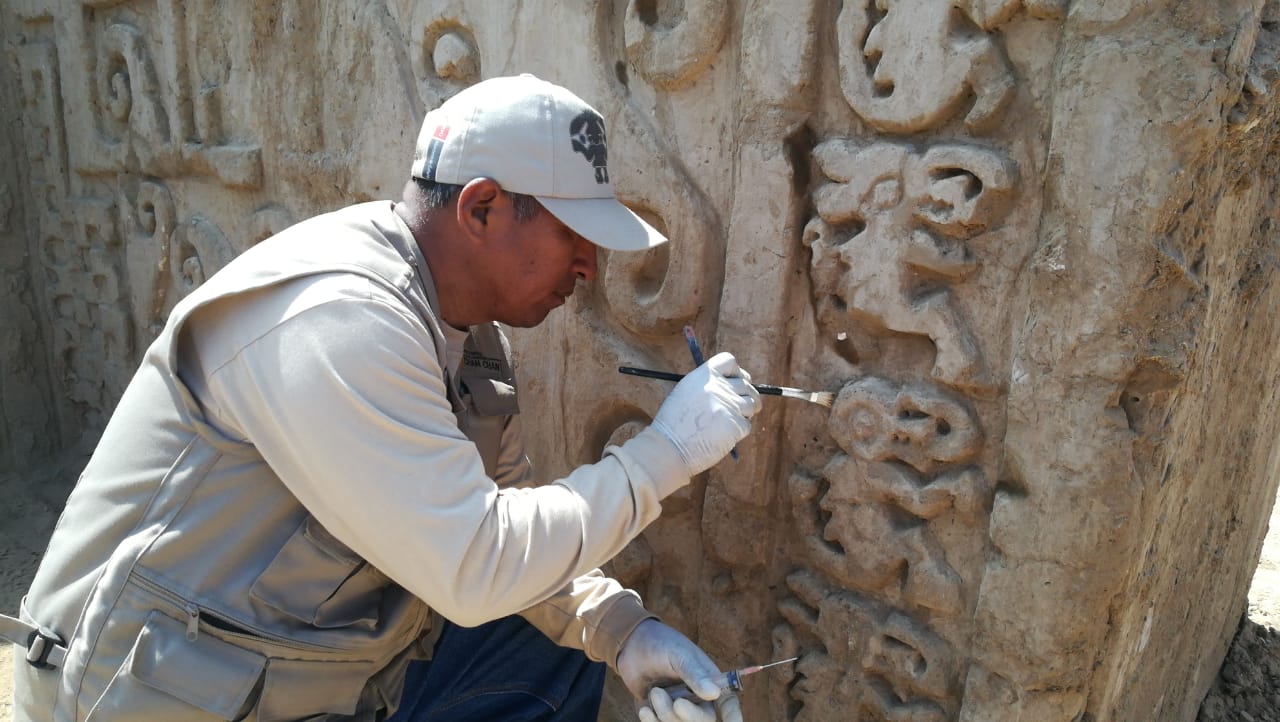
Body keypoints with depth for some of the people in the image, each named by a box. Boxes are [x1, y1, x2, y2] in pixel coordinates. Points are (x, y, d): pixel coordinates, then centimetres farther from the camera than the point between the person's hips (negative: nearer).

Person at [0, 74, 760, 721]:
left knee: (563, 654, 6)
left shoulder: (471, 329, 0)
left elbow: (502, 525, 4)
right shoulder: (334, 316, -28)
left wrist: (622, 629, -9)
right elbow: (474, 568, -30)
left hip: (338, 658, 8)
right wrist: (663, 455, -21)